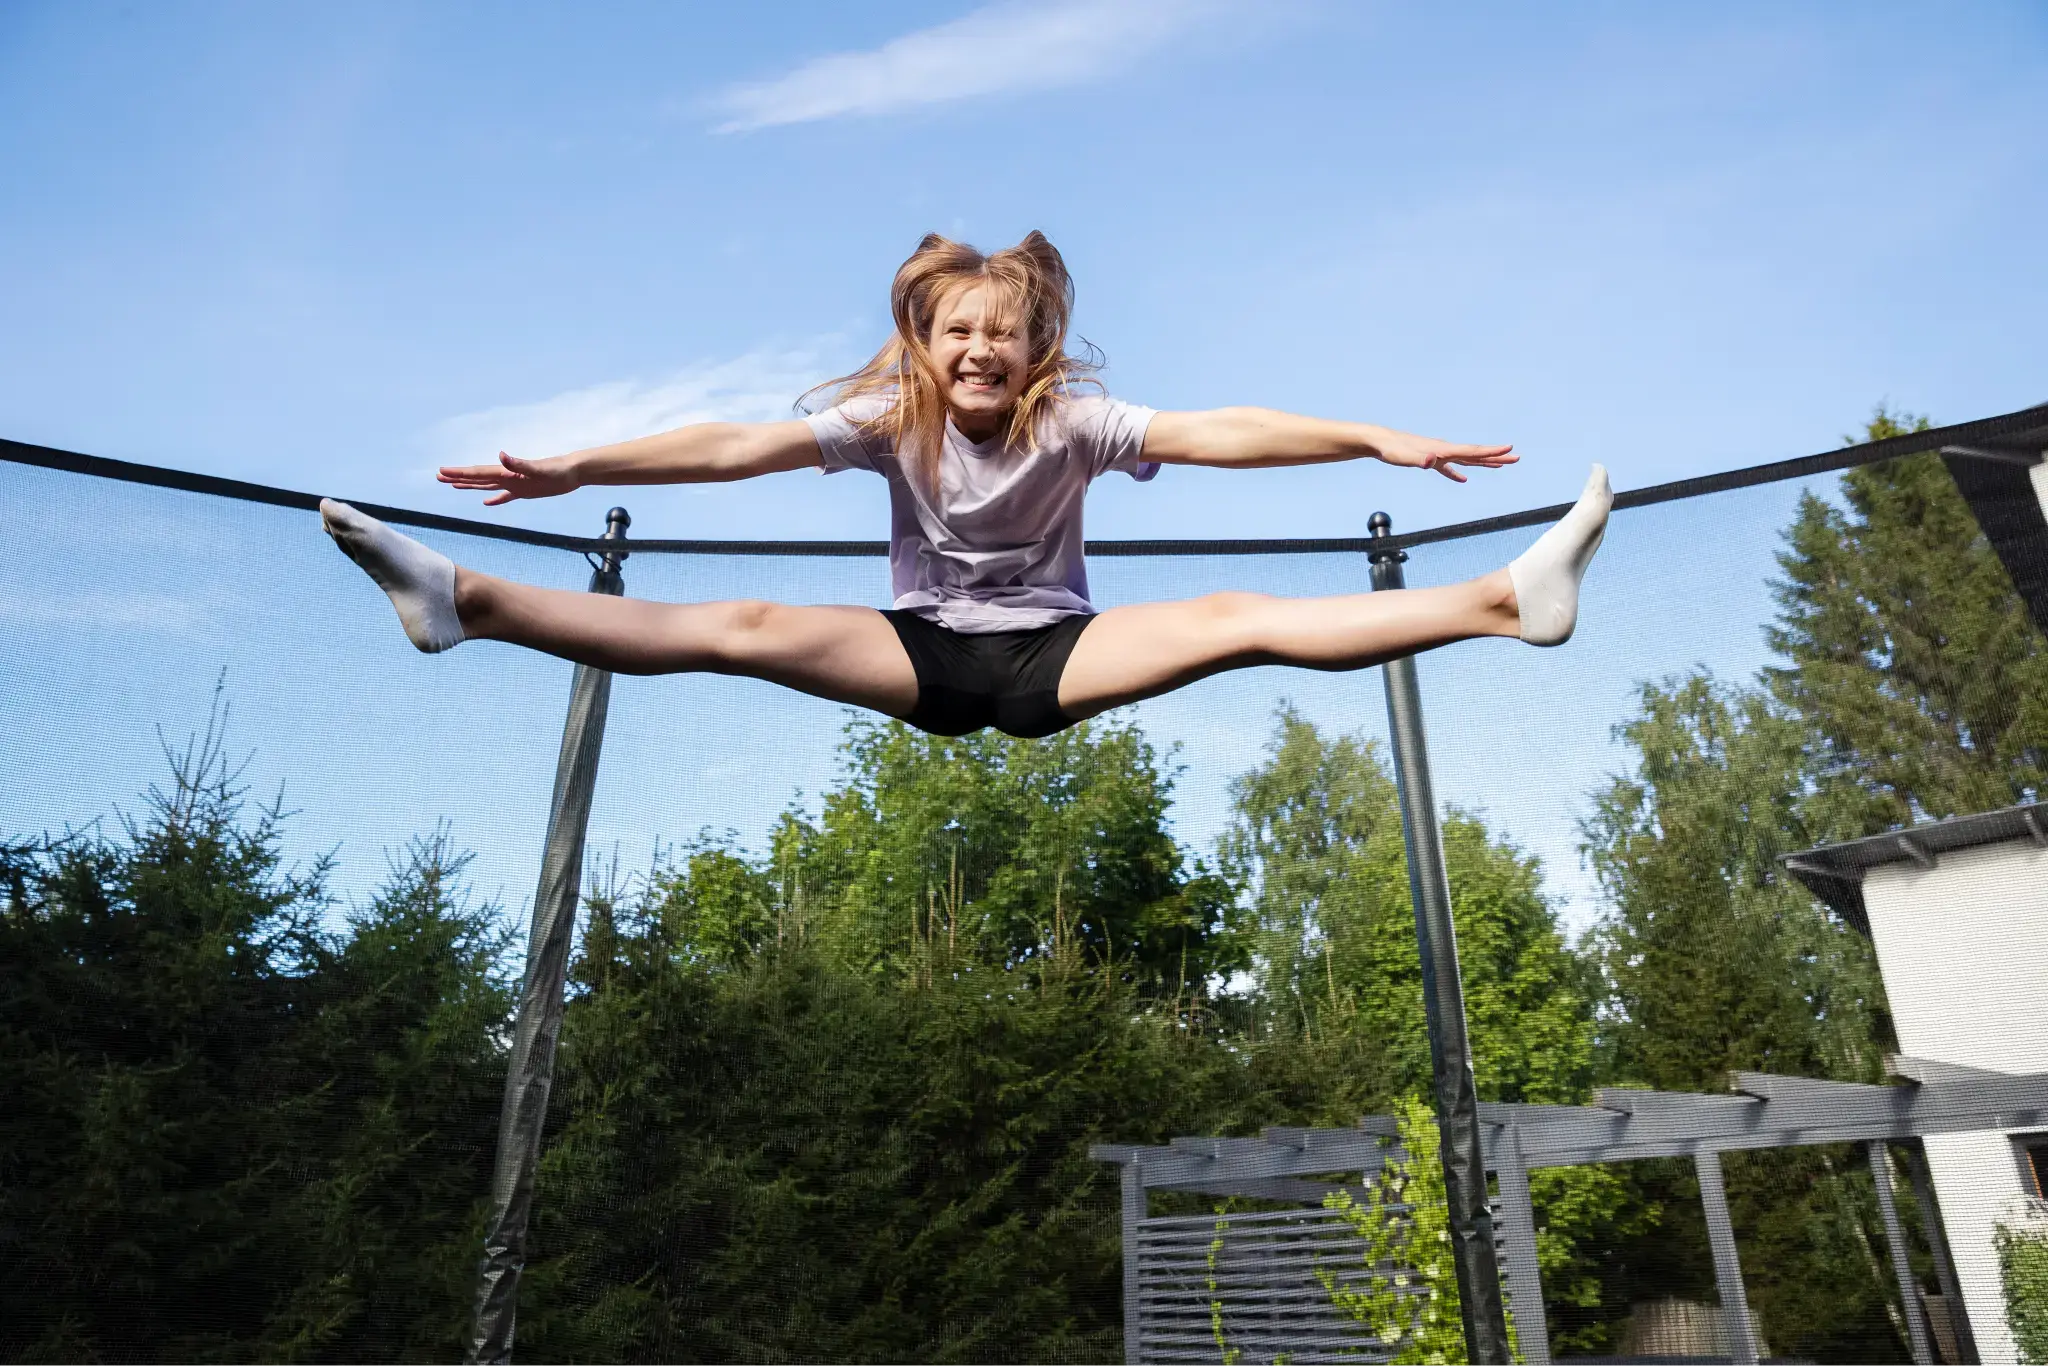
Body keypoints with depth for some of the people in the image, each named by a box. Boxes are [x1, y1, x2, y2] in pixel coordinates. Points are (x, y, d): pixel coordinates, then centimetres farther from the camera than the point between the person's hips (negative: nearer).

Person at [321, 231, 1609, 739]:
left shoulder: (1071, 417, -10)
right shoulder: (889, 415, -7)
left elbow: (1215, 432, -19)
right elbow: (741, 445, -15)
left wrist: (1373, 437, -27)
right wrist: (576, 466, -21)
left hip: (1055, 653, -1)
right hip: (925, 654, 1)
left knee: (1235, 618, -22)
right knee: (743, 629, -19)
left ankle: (1511, 597, -29)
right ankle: (464, 602, -22)